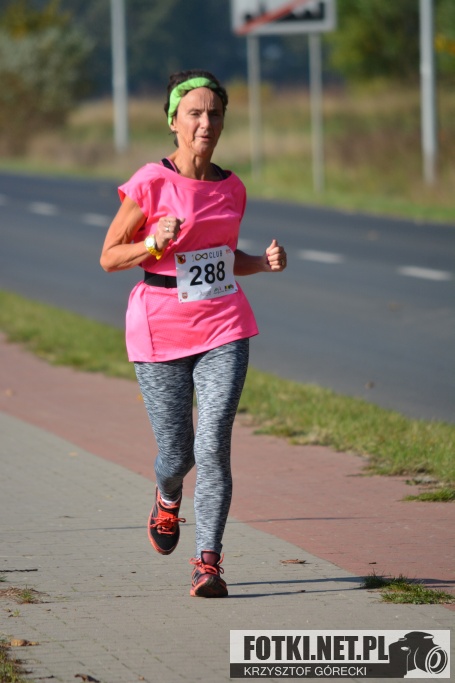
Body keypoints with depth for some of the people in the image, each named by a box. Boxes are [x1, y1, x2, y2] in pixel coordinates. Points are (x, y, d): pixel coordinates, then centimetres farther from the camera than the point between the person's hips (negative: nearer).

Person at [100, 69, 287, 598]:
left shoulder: (231, 188, 7)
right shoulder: (149, 185, -7)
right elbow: (109, 257, -2)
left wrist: (264, 262, 2)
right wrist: (154, 243, -20)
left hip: (224, 328, 3)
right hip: (161, 331, -2)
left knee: (214, 445, -11)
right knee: (176, 452, 5)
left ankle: (208, 560, -7)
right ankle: (167, 500, 42)